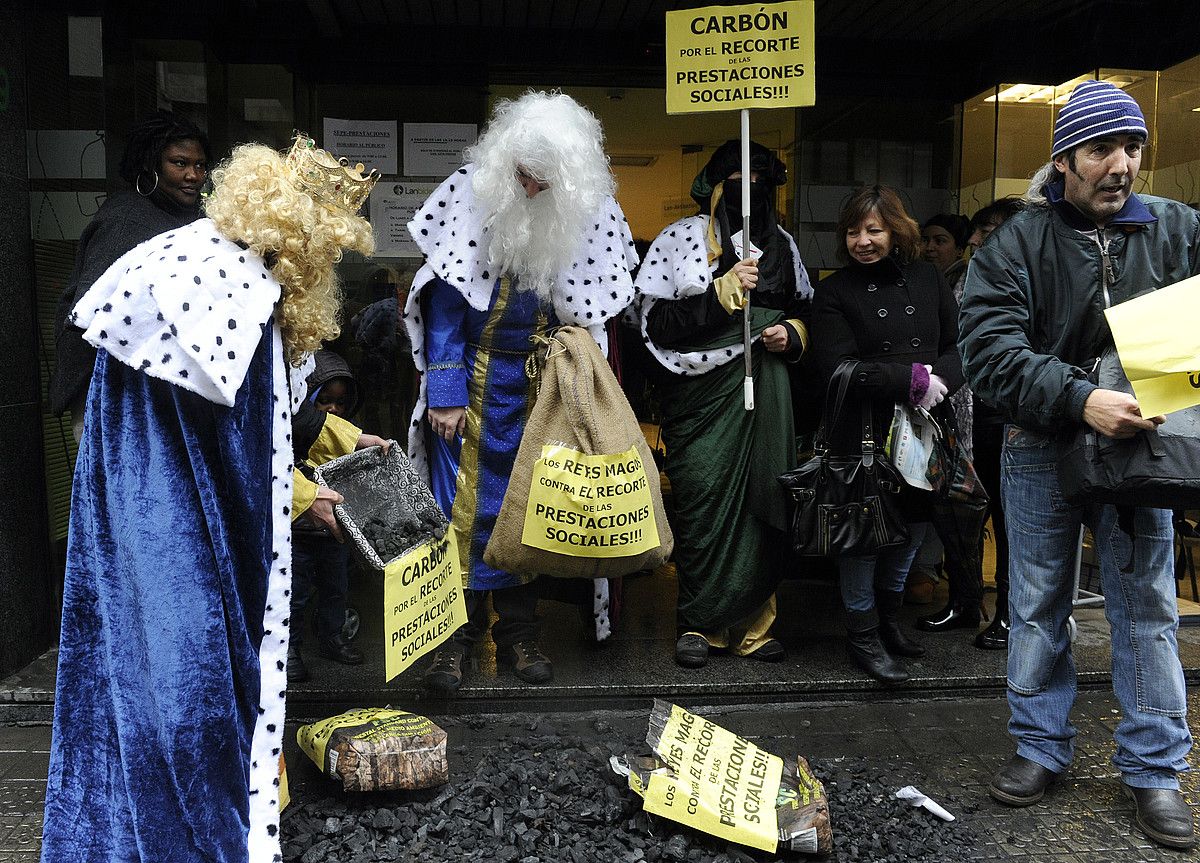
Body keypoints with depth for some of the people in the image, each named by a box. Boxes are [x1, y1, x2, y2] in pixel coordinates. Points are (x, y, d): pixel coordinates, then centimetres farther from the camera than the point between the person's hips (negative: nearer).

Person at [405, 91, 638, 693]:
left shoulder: (586, 210, -3)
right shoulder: (472, 192, -9)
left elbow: (588, 313, 5)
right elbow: (447, 297, -9)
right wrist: (444, 389, -13)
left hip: (541, 382, 2)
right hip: (474, 377, -2)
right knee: (462, 501, 0)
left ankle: (517, 632, 20)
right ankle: (457, 631, 13)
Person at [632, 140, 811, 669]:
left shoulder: (781, 244, 15)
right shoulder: (680, 239, 1)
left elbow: (805, 312, 24)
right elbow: (655, 322, -6)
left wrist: (792, 334, 1)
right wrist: (723, 293, -14)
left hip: (764, 394, 4)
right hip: (701, 392, -3)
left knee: (762, 503, 2)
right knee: (703, 504, -4)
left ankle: (752, 623, 14)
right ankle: (698, 624, 11)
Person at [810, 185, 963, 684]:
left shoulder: (927, 280, 8)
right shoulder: (834, 293, -3)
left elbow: (959, 347, 6)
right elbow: (839, 368, -13)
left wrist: (940, 379, -15)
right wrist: (914, 378, -17)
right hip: (864, 433, -4)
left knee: (913, 525, 14)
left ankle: (888, 618, 35)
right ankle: (863, 634, 19)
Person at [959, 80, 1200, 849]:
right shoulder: (1017, 245, -5)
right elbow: (990, 348, -17)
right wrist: (1079, 398, -29)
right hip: (1041, 449, -1)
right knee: (1038, 604, 10)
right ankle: (1043, 748, 27)